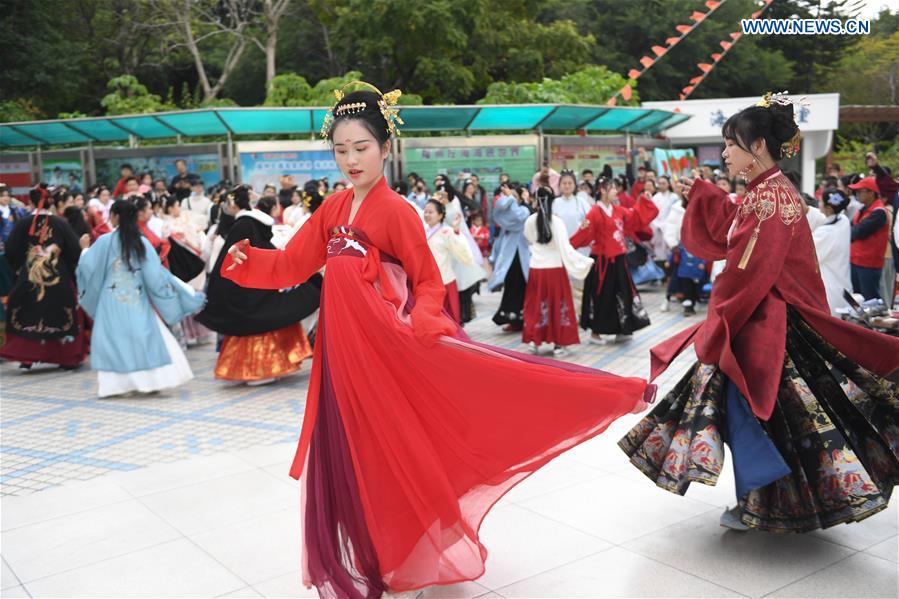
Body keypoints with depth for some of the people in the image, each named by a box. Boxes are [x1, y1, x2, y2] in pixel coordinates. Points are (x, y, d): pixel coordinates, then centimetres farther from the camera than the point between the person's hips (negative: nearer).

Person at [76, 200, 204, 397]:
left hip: (113, 301, -2)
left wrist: (85, 249, 18)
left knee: (114, 338, 3)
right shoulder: (142, 242, -2)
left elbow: (87, 267, -3)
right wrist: (187, 293, 2)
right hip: (138, 300, 2)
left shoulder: (105, 241, -7)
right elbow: (155, 274, -4)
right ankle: (154, 378, 7)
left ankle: (113, 383, 0)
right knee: (145, 336, 8)